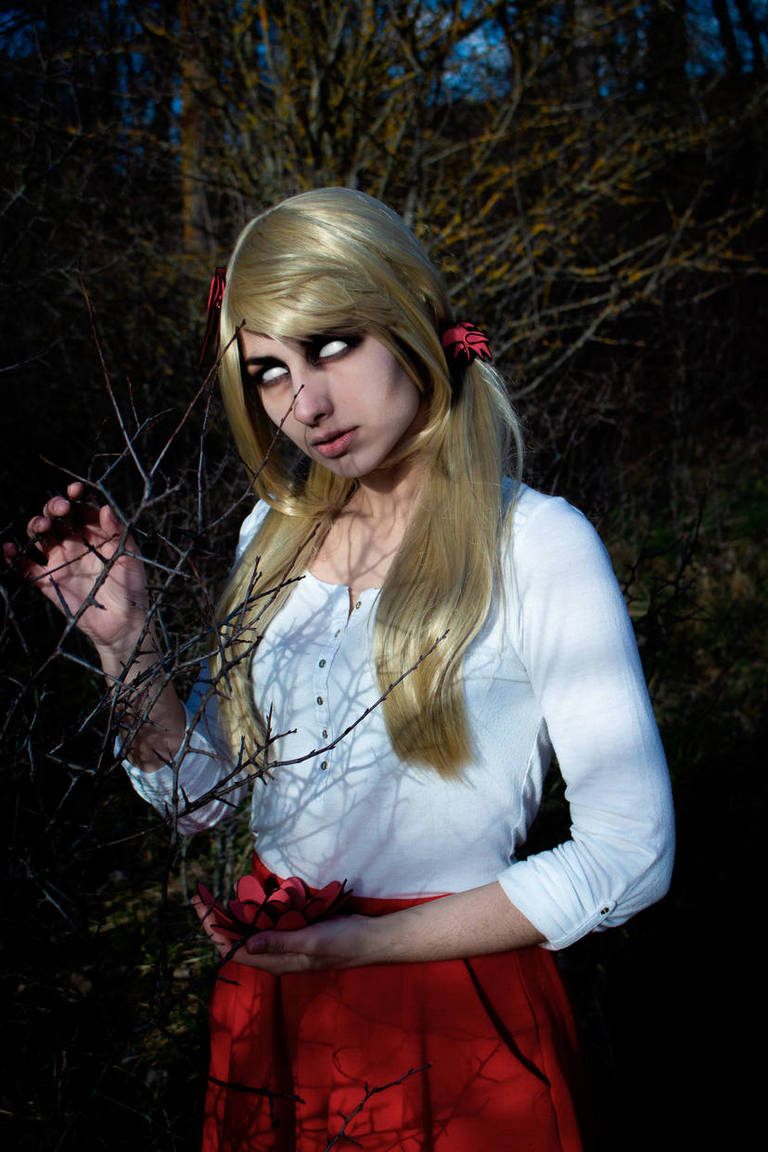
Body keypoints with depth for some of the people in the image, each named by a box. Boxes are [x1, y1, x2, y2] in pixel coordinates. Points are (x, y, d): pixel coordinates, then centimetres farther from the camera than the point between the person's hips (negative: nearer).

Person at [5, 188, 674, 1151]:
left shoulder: (535, 545, -16)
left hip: (453, 1020, -5)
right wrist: (121, 637, -9)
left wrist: (370, 943, -19)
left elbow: (629, 855, -17)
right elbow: (198, 794, 6)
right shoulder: (277, 532, 2)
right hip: (269, 994, 5)